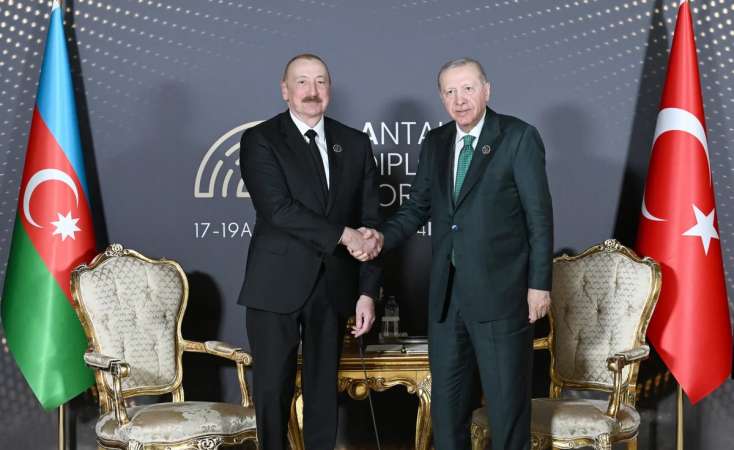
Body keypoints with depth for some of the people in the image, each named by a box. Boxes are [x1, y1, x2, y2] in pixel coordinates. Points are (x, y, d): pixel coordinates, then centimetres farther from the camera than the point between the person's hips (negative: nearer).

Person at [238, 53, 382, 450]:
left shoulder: (356, 144, 8)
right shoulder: (260, 141, -3)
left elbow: (369, 222, 5)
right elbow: (278, 208, -16)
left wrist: (368, 291, -1)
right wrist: (342, 235, -17)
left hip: (333, 286, 3)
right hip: (278, 285, -3)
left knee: (324, 388, 10)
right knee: (273, 390, 4)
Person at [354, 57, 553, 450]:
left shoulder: (518, 137, -6)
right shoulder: (434, 143, 10)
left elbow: (539, 215, -7)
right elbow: (418, 206, 12)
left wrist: (539, 282, -11)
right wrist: (383, 236, -7)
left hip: (500, 289, -5)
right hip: (447, 291, 5)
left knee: (507, 397, 5)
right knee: (446, 396, 14)